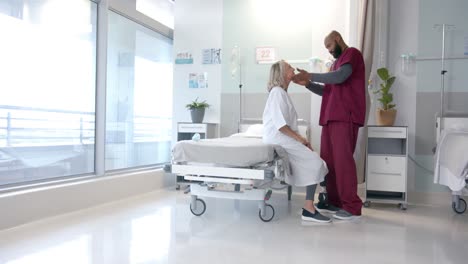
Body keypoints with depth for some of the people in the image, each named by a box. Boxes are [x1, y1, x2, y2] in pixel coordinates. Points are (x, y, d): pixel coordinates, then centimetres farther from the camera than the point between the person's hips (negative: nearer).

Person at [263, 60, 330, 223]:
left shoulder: (281, 92, 20)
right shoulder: (277, 92, -10)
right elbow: (280, 124, -19)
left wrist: (300, 138, 7)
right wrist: (299, 138, -14)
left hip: (284, 137, 10)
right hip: (278, 138, -10)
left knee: (314, 161, 3)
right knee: (315, 163, -16)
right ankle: (308, 209, -18)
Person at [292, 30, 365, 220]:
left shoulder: (352, 54, 2)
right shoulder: (337, 62, 29)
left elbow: (340, 77, -17)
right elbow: (326, 91, 25)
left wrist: (310, 75, -11)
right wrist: (307, 84, 12)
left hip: (345, 117, -9)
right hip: (331, 117, 9)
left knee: (342, 159, -12)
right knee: (328, 160, 4)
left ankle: (352, 207, -8)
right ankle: (334, 201, 11)